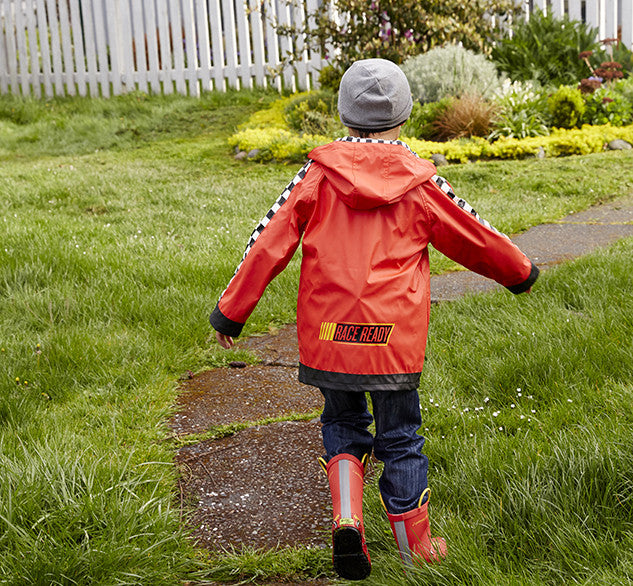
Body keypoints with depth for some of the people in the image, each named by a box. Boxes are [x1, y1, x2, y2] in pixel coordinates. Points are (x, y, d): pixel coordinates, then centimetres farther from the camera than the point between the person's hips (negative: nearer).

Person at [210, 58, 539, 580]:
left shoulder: (318, 174, -1)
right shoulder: (419, 183, -1)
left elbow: (269, 241, -2)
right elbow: (474, 237, 11)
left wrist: (232, 310, 6)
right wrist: (519, 271, 29)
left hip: (328, 332, 1)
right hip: (394, 337, -1)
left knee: (343, 424, 21)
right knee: (400, 437, 13)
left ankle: (346, 518, 2)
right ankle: (416, 547, 24)